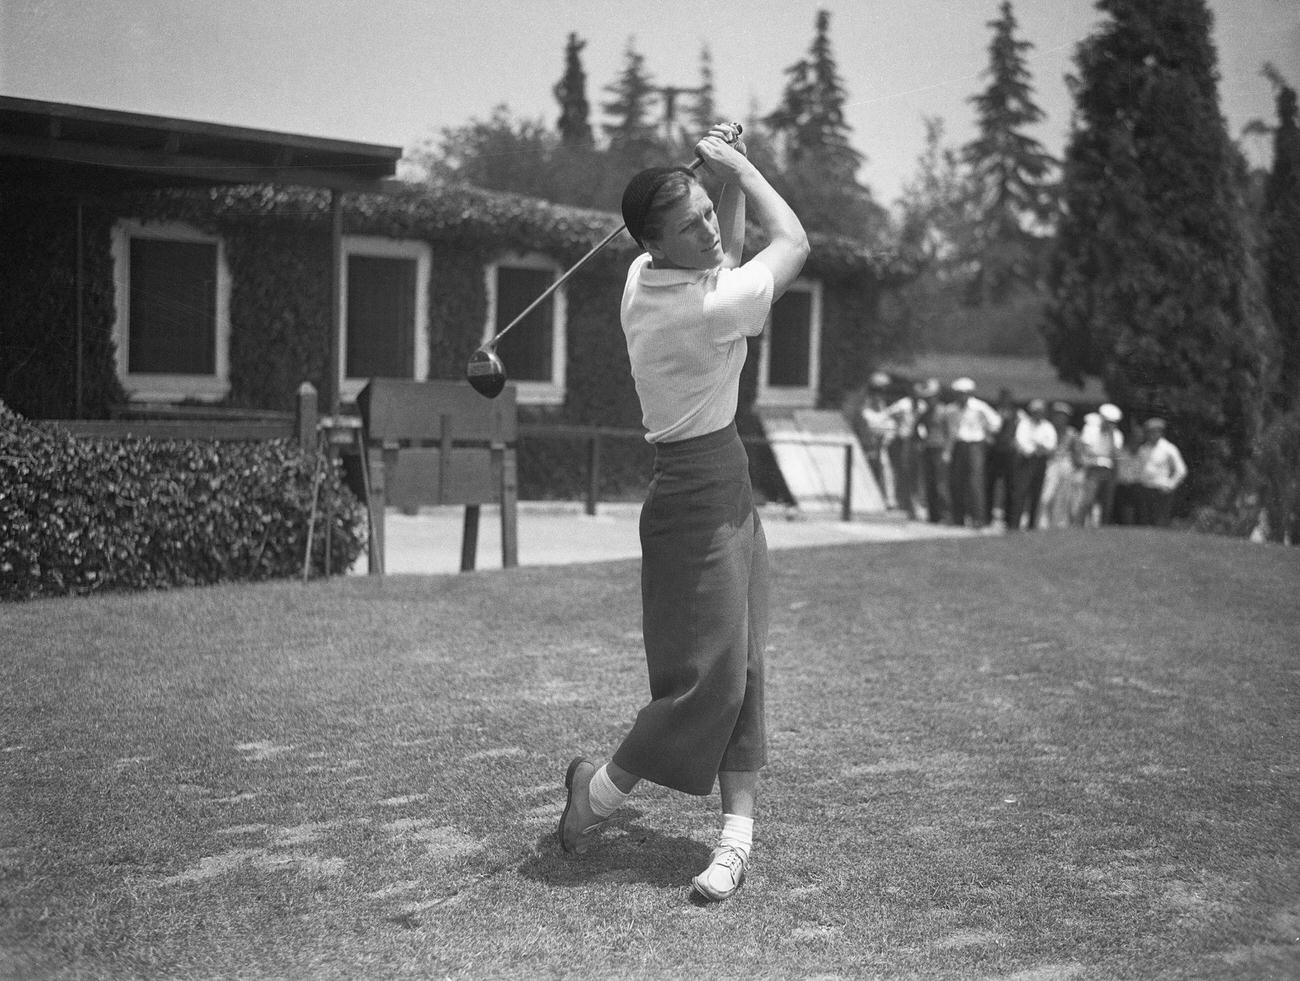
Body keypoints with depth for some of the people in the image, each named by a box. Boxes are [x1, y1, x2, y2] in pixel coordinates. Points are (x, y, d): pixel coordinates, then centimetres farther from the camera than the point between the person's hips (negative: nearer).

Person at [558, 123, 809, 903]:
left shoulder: (644, 280, 3)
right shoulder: (704, 306, -22)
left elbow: (728, 254, 25)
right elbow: (795, 243, -6)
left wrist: (728, 180, 11)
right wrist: (740, 164, 2)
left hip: (724, 491, 9)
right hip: (701, 494, -9)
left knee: (742, 669, 7)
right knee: (707, 672, -2)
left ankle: (739, 832, 10)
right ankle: (599, 791, 17)